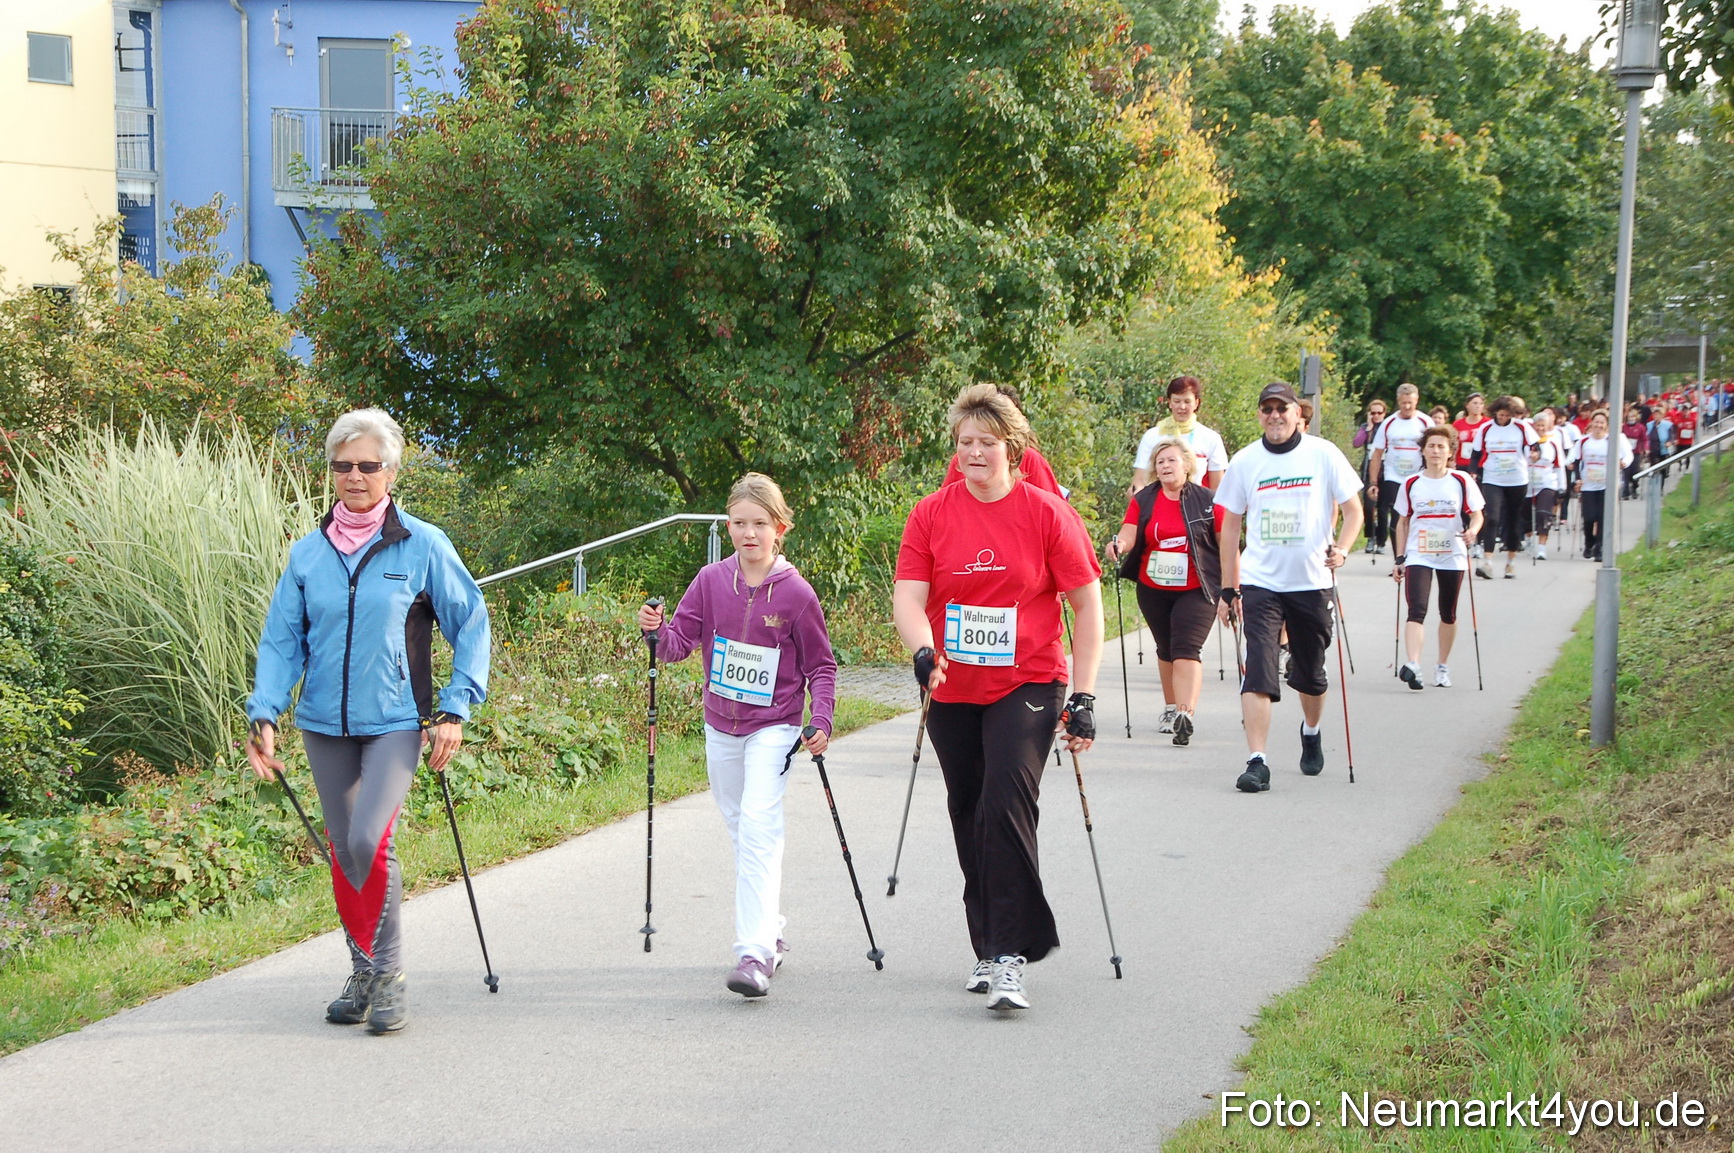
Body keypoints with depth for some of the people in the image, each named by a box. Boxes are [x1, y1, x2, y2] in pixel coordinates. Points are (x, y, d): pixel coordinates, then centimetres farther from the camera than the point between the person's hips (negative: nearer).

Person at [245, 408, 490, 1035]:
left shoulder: (422, 545, -4)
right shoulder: (308, 552, 5)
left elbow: (471, 623, 0)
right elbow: (282, 640, 7)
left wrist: (454, 708, -7)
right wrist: (263, 714, -4)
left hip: (395, 723, -4)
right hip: (325, 724, 4)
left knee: (370, 840, -19)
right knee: (342, 850, 10)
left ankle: (389, 974, -5)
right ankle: (361, 973, 25)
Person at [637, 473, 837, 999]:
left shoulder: (796, 593, -9)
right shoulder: (711, 581, -1)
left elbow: (820, 665, -1)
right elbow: (680, 641, 0)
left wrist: (821, 720, -13)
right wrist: (657, 630, -21)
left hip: (773, 727, -5)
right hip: (720, 727, 5)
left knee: (759, 827, -18)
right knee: (741, 831, 15)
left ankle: (755, 952, -23)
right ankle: (771, 931, 30)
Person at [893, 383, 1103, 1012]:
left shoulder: (1047, 513, -5)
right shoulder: (931, 514, 1)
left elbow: (1087, 606, -2)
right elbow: (908, 598, -5)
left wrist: (1083, 697, -6)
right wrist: (923, 651, -27)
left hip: (1027, 685, -4)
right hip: (953, 693, 4)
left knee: (1006, 802, -20)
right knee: (969, 816, 11)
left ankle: (1009, 956, -16)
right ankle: (990, 947, 27)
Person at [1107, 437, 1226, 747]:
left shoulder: (1207, 501, -3)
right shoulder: (1144, 501, 2)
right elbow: (1129, 534, -9)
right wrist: (1119, 544, -33)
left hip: (1196, 590, -4)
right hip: (1153, 590, 4)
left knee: (1186, 649, -18)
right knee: (1166, 649, 16)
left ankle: (1186, 714, -28)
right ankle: (1171, 708, 33)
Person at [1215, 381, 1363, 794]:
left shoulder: (1323, 454, 0)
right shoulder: (1245, 461, 3)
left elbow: (1352, 510, 5)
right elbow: (1230, 526, 9)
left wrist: (1341, 548, -15)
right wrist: (1228, 590, 7)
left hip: (1312, 581, 0)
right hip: (1260, 582, 0)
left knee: (1310, 673, 14)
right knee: (1258, 672, -13)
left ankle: (1311, 732, 43)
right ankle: (1257, 762, -15)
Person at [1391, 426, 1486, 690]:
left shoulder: (1462, 481, 0)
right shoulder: (1411, 484, 4)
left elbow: (1477, 515, 4)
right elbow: (1403, 522, 11)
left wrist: (1472, 530, -20)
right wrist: (1400, 559, 7)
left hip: (1452, 557, 0)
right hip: (1418, 557, 0)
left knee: (1448, 614, 11)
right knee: (1417, 610, -16)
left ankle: (1443, 667, 27)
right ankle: (1413, 666, -29)